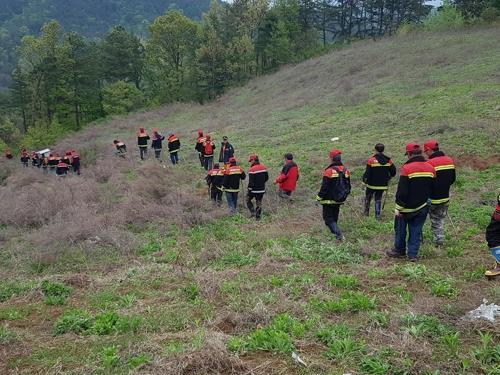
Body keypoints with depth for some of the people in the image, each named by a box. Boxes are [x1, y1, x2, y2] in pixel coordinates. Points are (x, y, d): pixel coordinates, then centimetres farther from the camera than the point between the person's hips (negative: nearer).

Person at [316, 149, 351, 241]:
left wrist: (319, 198, -7)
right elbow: (348, 187, 11)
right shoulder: (346, 171, 3)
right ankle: (335, 233, 26)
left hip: (329, 200, -7)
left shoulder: (329, 171, -19)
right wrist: (344, 196, 25)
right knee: (334, 217, 19)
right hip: (340, 200, 7)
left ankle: (339, 234, -14)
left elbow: (324, 188, -18)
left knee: (328, 218, 1)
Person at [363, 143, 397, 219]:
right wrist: (388, 178, 19)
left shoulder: (371, 160, -17)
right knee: (378, 199, 15)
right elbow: (393, 172, 3)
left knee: (368, 198, 17)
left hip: (372, 184, -3)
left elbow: (367, 173, -16)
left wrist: (364, 180, 1)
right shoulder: (388, 160, -3)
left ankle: (366, 213, 27)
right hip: (382, 184, 3)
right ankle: (378, 215, 13)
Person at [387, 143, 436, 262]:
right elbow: (433, 188, 11)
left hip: (407, 207, -5)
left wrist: (398, 208, -13)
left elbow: (402, 191, -19)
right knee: (416, 231, 10)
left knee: (400, 229, 13)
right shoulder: (431, 168, 2)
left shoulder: (407, 168, -18)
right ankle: (413, 254, 11)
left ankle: (399, 251, 24)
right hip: (423, 207, 5)